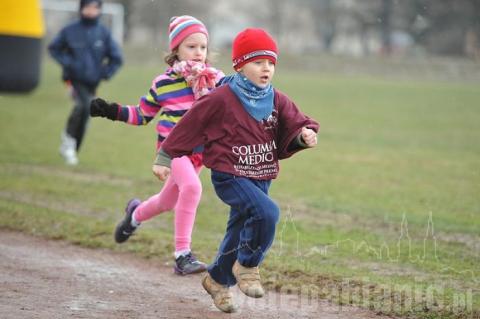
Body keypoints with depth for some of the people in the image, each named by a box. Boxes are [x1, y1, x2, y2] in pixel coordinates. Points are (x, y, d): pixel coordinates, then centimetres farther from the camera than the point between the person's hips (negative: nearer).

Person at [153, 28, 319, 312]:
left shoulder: (277, 101, 3)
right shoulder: (222, 99, -11)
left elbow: (293, 127, 3)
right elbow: (190, 127, -4)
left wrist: (305, 135, -21)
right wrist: (165, 158, 0)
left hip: (260, 179, 6)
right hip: (229, 177, -6)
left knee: (240, 234, 16)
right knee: (267, 212, -28)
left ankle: (218, 280, 41)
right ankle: (247, 265, -7)